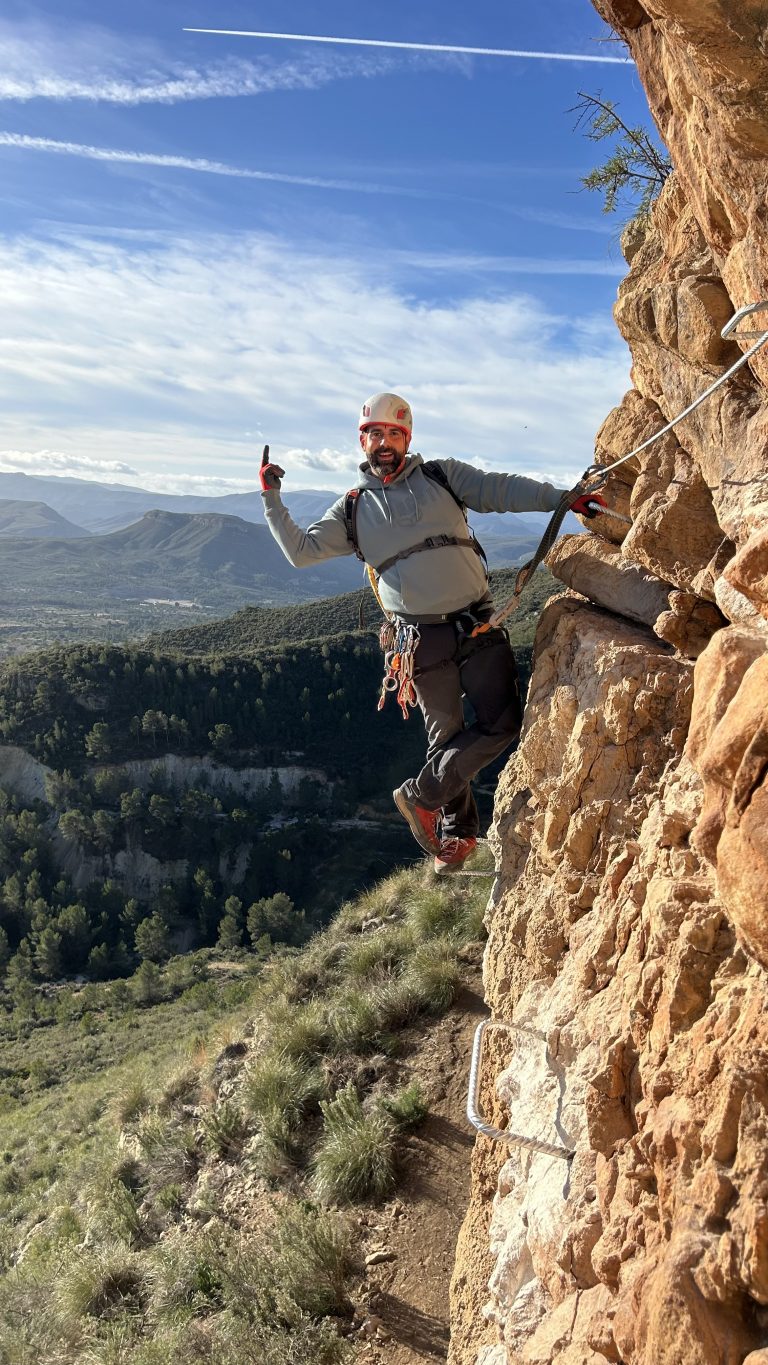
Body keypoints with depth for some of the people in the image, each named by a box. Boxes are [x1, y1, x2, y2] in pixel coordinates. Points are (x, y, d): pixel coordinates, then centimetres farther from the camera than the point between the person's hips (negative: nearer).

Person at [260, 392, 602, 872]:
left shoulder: (442, 476, 10)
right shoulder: (354, 508, 10)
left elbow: (503, 489, 2)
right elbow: (302, 551, 6)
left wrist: (562, 498, -9)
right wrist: (272, 499, -3)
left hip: (479, 625, 1)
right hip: (425, 639, -1)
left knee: (503, 723, -6)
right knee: (446, 736, 7)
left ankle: (421, 794, 10)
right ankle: (458, 831, 26)